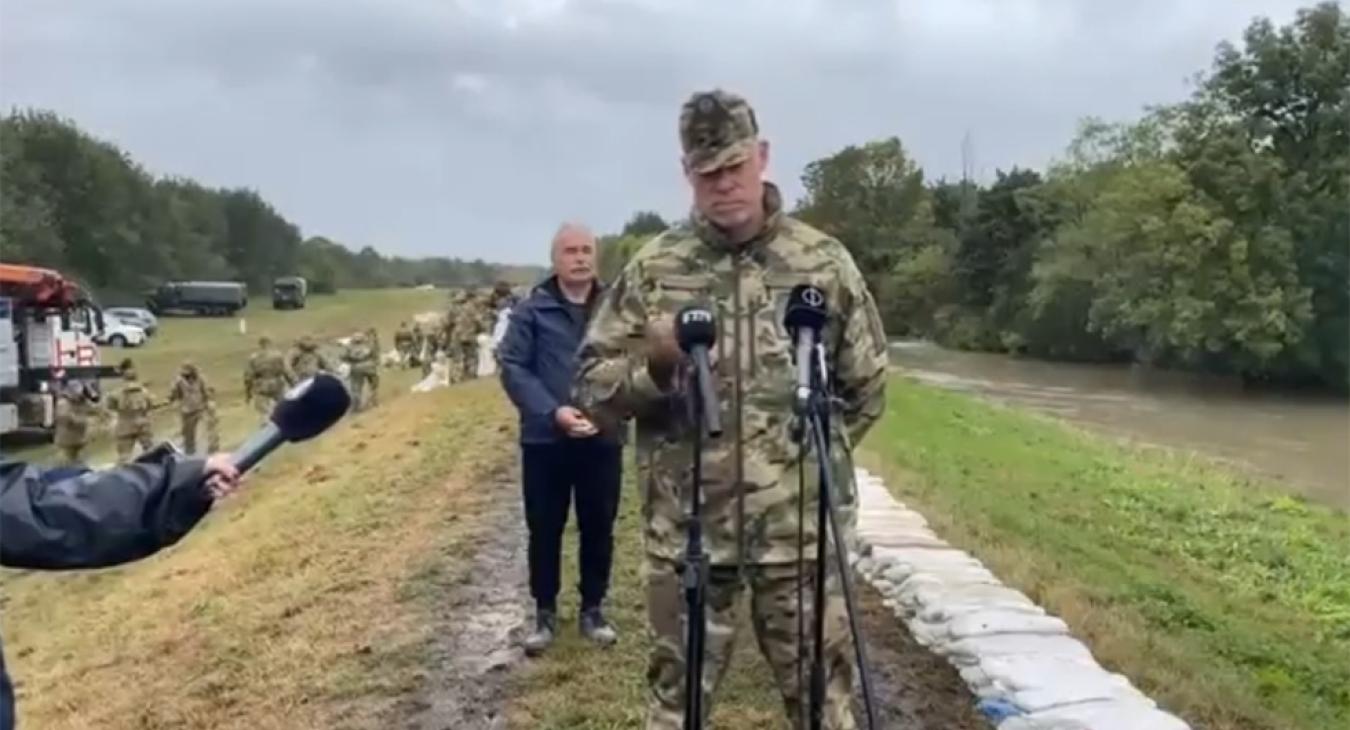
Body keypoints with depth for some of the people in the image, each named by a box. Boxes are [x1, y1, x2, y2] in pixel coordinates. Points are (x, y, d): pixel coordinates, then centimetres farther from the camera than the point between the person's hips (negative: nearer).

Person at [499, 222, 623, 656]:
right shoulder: (532, 311, -2)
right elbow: (512, 367, -7)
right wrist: (552, 412, -19)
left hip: (602, 439, 1)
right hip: (545, 440, -1)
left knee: (599, 527, 11)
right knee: (544, 529, 8)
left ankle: (593, 609, 27)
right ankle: (545, 612, 23)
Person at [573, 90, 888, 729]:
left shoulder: (825, 262, 2)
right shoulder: (651, 269, 0)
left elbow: (867, 387, 11)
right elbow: (591, 389, -1)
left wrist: (813, 455, 6)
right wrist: (654, 368, -19)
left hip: (801, 527, 0)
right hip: (686, 528, 0)